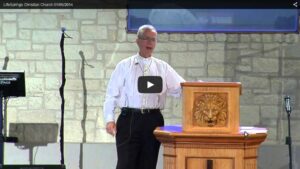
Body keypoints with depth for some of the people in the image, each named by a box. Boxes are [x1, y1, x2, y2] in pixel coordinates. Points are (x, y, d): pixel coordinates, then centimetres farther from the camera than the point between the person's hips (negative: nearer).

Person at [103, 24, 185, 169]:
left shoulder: (163, 67, 12)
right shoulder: (124, 66, 7)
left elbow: (180, 89, 5)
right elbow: (112, 94, 4)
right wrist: (109, 119, -7)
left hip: (153, 120, 2)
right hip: (129, 119, -2)